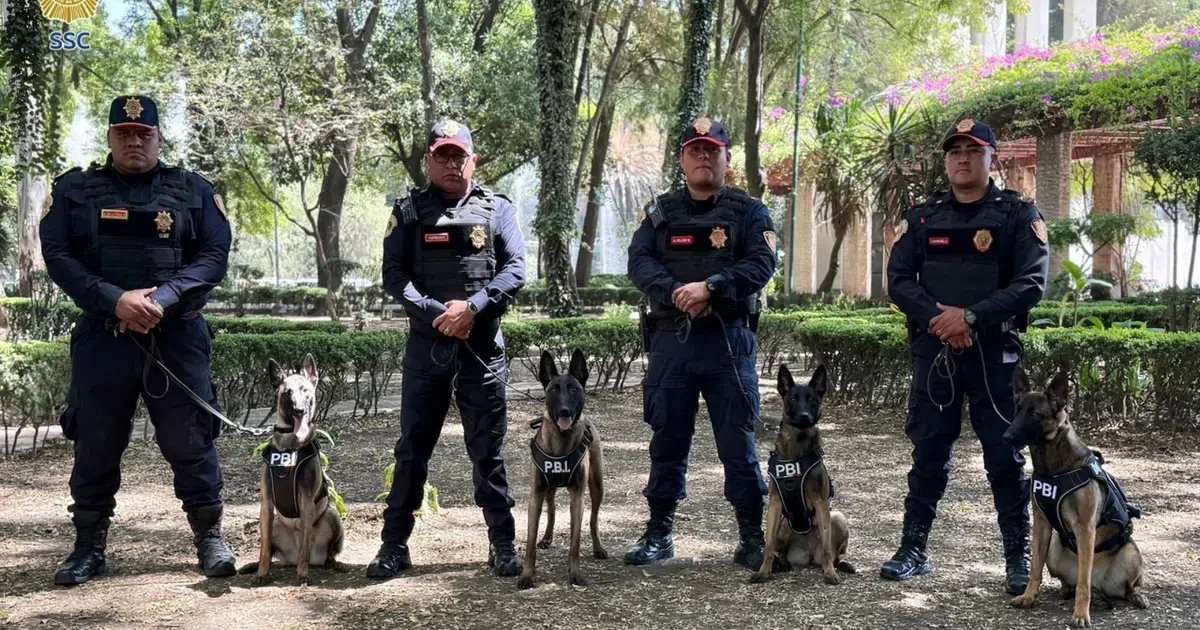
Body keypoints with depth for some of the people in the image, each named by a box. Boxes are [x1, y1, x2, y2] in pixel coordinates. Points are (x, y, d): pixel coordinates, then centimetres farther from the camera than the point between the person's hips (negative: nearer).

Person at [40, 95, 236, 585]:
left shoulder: (194, 190, 8)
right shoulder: (74, 189, 8)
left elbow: (215, 256, -1)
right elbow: (57, 256, -1)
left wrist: (162, 299, -16)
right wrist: (115, 300, -15)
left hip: (177, 337, -1)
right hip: (101, 337, 1)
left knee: (190, 440, 3)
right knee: (95, 444, 7)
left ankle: (210, 537, 15)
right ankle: (89, 546, 19)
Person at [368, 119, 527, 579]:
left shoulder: (498, 209, 7)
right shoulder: (409, 212, 8)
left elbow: (515, 270, -2)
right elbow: (393, 276, 0)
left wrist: (472, 306, -15)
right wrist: (437, 313, -13)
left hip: (482, 346, 0)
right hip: (426, 344, 0)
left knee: (488, 449, 6)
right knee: (412, 447, 5)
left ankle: (502, 544, 15)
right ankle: (394, 544, 13)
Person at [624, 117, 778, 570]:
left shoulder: (749, 212, 6)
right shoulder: (661, 212, 13)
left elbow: (762, 264, -7)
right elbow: (639, 262, 0)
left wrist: (709, 287, -20)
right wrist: (675, 292, -18)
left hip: (729, 340, -2)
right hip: (670, 340, 2)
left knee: (737, 440, 0)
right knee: (667, 439, 8)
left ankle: (753, 538, 9)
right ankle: (659, 533, 19)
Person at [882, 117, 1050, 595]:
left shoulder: (1018, 215, 1)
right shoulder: (922, 218, 10)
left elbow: (1031, 282, -9)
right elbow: (899, 280, 2)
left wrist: (971, 316, -18)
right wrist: (937, 318, -16)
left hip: (995, 350, -2)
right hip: (933, 349, 3)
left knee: (1004, 455, 1)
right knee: (929, 452, 8)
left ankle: (1018, 557, 10)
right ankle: (913, 549, 15)